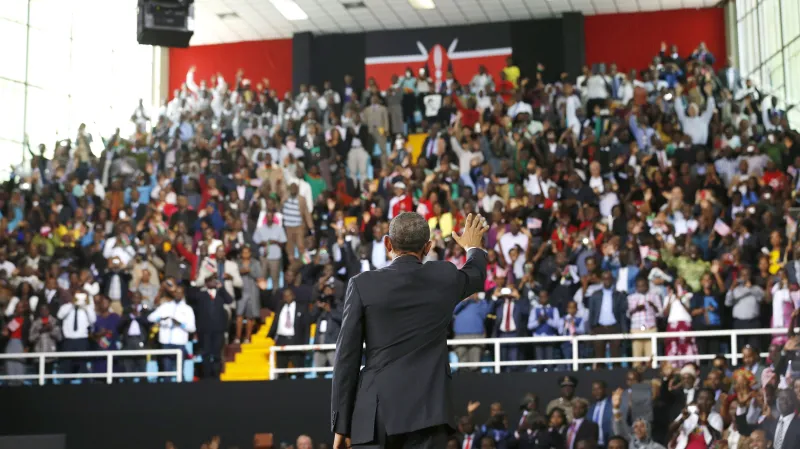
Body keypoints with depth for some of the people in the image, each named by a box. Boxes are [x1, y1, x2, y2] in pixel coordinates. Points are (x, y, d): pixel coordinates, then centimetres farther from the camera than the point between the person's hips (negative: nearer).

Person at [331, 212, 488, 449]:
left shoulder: (363, 285, -1)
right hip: (427, 411, 1)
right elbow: (477, 274, 31)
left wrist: (341, 423, 5)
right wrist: (473, 246, 55)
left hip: (374, 413, 0)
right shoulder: (445, 277, 5)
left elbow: (347, 357, -1)